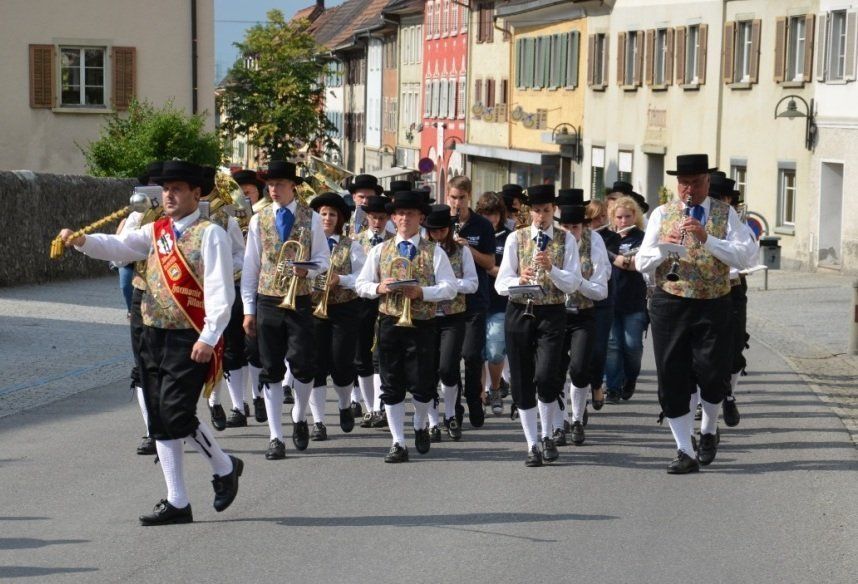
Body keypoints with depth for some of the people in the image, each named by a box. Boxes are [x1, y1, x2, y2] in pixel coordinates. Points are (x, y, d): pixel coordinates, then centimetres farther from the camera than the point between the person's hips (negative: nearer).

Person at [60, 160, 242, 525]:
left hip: (189, 340, -7)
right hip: (153, 335, 7)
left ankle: (224, 468, 13)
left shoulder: (209, 235, -8)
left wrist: (208, 338, -20)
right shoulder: (156, 232, 13)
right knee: (160, 422, 7)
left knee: (176, 414, -14)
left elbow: (220, 292, -14)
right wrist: (80, 241, -15)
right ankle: (177, 503, 14)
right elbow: (117, 246, 3)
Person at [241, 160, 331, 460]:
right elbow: (250, 266, 7)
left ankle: (299, 419, 22)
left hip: (300, 301, -1)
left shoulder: (310, 218, 3)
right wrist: (248, 309, 4)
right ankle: (276, 437, 7)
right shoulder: (259, 219, 6)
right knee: (271, 370, 3)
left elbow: (323, 258, 6)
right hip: (267, 301, 1)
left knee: (304, 365, -6)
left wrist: (308, 270, -17)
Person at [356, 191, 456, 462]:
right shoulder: (380, 250, 11)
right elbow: (361, 284, 11)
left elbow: (450, 288, -3)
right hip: (389, 323, 2)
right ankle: (398, 443, 9)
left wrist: (422, 292, -17)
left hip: (423, 325, -2)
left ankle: (420, 426, 28)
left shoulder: (434, 252, 4)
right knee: (392, 386, 2)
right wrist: (379, 288, -10)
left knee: (422, 384, -2)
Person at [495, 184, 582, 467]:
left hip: (551, 315, -2)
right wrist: (519, 281, -22)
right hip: (519, 313, 2)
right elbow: (501, 283, -1)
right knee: (522, 382, 3)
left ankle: (548, 436, 6)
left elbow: (573, 284, -4)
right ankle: (532, 445, 13)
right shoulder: (516, 238, 5)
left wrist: (550, 267, -20)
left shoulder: (566, 240, 4)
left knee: (545, 377, -16)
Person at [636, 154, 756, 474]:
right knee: (672, 378, -1)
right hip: (670, 304, 1)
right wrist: (664, 249, -16)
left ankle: (708, 431, 25)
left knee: (712, 373, -6)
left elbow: (740, 257, -10)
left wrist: (707, 238, -22)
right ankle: (685, 452, 8)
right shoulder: (662, 214, 8)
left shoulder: (725, 214, 5)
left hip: (714, 306, -1)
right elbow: (641, 262, 3)